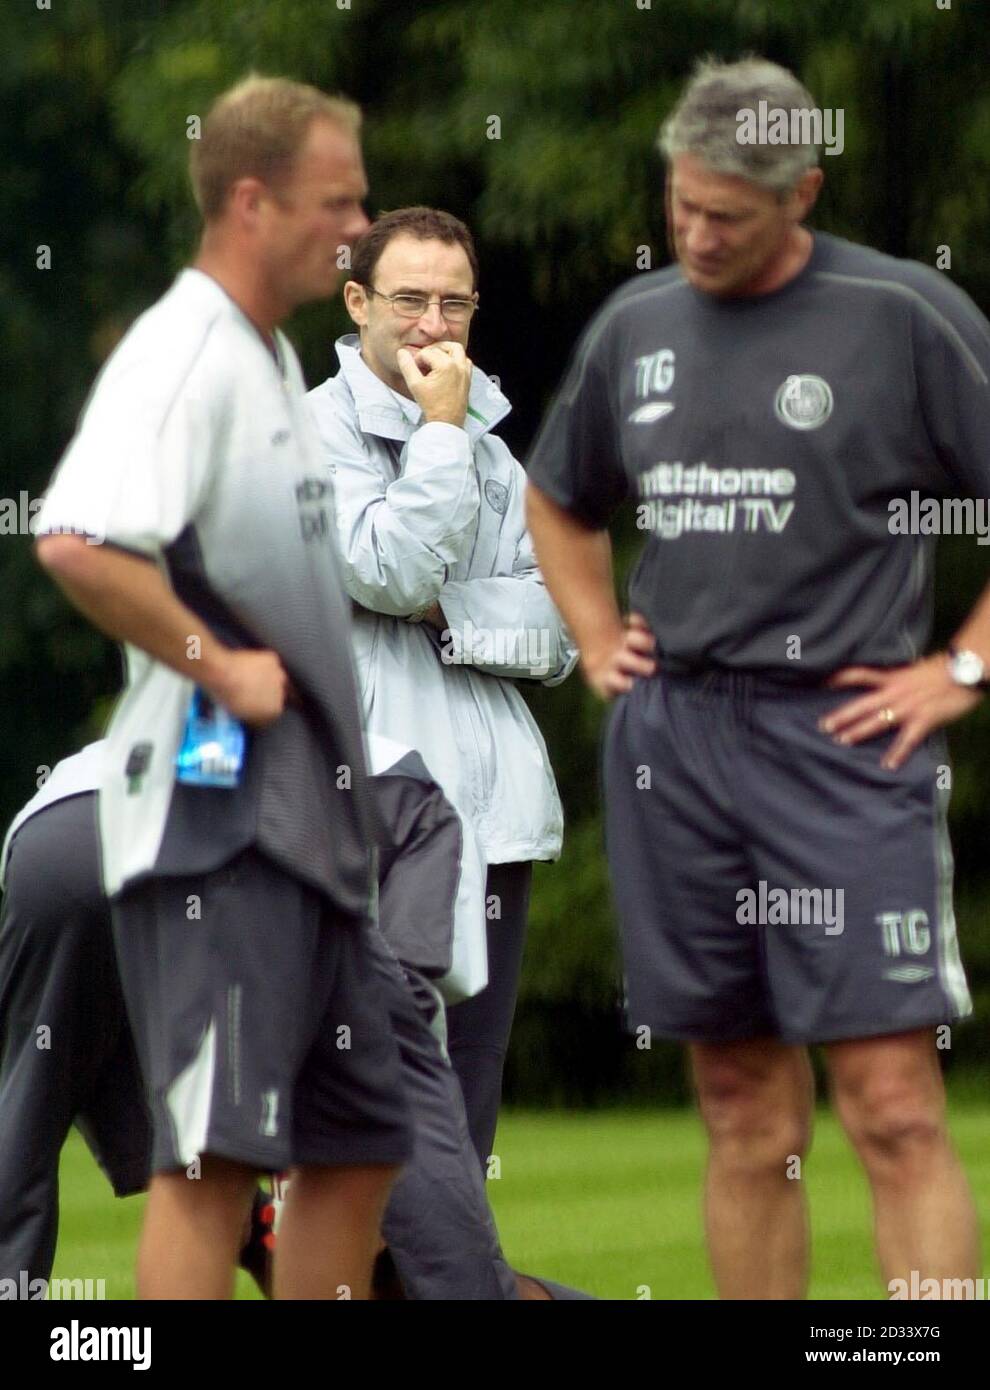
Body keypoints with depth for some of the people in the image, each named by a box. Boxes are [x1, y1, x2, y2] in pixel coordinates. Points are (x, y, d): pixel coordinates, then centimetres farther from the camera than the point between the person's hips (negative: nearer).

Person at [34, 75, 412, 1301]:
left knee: (358, 1144, 13)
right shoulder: (182, 353, -13)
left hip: (303, 822, 10)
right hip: (216, 819, -10)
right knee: (213, 1151, -13)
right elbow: (76, 543, -28)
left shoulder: (271, 359, 18)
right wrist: (215, 664, -21)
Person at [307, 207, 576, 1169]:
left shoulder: (493, 448, 17)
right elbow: (392, 574, -16)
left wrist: (445, 612, -6)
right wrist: (440, 429, -9)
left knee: (468, 1094, 7)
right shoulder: (313, 430, -1)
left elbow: (558, 636, 10)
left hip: (492, 808, 6)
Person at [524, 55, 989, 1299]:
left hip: (842, 733, -5)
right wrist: (597, 642, 16)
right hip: (670, 741, 5)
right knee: (746, 1119, 8)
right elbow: (558, 503, 30)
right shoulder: (634, 324, 13)